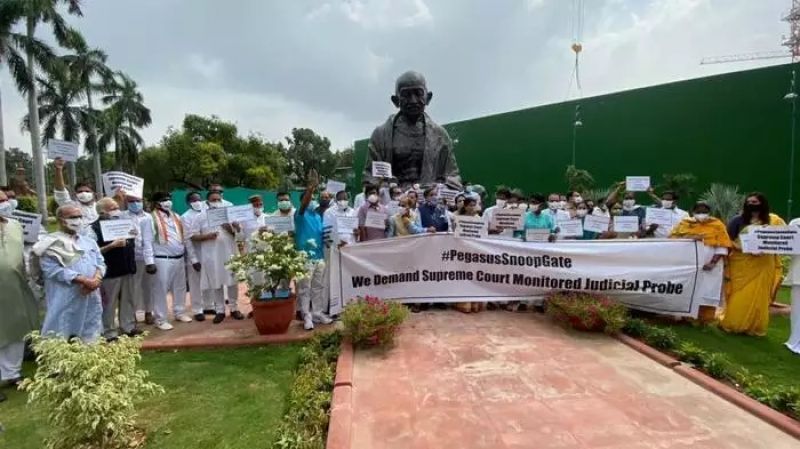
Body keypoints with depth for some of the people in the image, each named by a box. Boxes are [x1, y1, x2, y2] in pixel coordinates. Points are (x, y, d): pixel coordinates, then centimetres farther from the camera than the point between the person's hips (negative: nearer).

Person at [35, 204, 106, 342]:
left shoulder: (89, 242, 16)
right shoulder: (51, 243, -2)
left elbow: (101, 263, 11)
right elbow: (52, 269, -14)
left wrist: (96, 279, -11)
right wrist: (83, 280, -20)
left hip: (91, 297, 5)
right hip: (65, 299, -5)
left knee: (90, 338, 11)